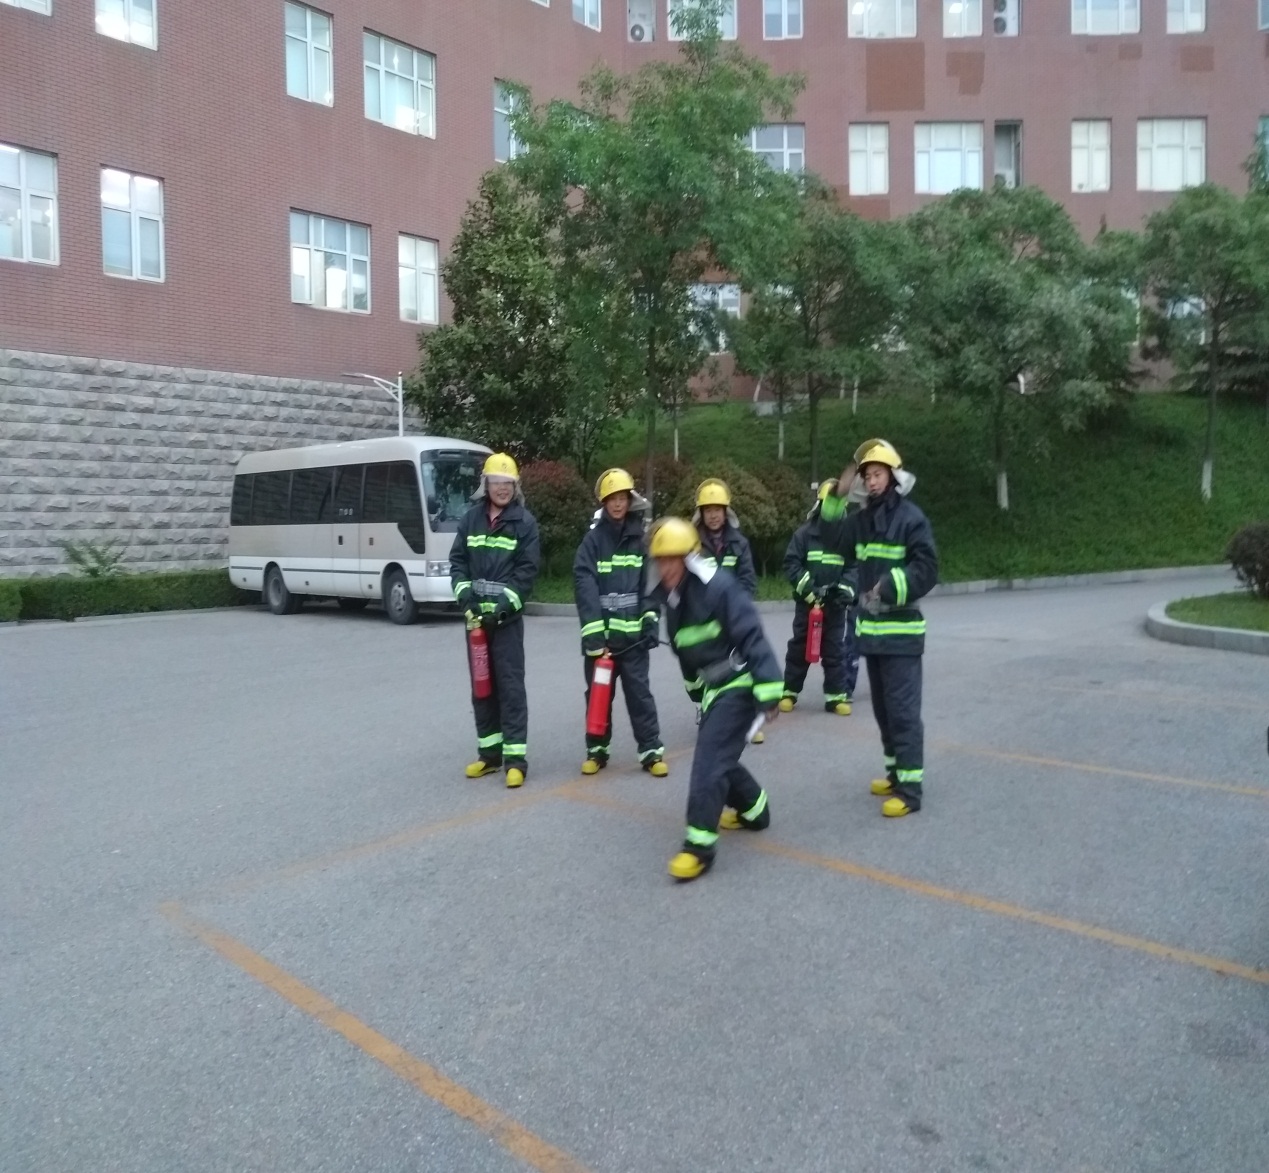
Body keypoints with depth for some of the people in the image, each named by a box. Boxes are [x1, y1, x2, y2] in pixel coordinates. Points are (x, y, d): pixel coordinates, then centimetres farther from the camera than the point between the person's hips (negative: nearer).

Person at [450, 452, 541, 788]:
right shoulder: (471, 518, 8)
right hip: (476, 615, 5)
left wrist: (505, 604, -16)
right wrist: (465, 594, -8)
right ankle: (490, 752, 22)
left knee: (510, 685, -6)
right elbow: (457, 560, 9)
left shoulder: (524, 521, -3)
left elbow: (528, 570, -7)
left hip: (507, 617, -4)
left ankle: (516, 758, -2)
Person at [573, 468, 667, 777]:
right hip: (600, 630, 0)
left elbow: (651, 582, 3)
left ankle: (651, 750, 10)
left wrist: (651, 620, -6)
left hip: (632, 630, 0)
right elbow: (584, 585, -10)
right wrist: (592, 628, -19)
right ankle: (597, 749, 23)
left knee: (639, 691, 3)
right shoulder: (593, 539, -1)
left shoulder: (641, 537, 3)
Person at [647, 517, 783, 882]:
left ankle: (699, 845, -5)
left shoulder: (719, 587, -21)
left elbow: (753, 638, -23)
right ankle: (755, 811, 40)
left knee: (708, 762, -13)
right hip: (714, 687, 9)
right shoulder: (670, 595, 5)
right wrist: (695, 687, 27)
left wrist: (768, 692, -24)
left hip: (739, 686, -9)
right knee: (718, 758, 17)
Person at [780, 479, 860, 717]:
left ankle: (836, 696, 12)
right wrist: (805, 586, -18)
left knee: (836, 650, 5)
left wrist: (847, 588, -12)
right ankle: (788, 692, 18)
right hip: (806, 602, -1)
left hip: (836, 604, 1)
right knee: (799, 647, 8)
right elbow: (791, 563, -7)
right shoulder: (805, 533, -3)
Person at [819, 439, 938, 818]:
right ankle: (897, 772, 29)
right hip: (870, 628, 8)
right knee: (882, 707, 16)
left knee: (902, 710, -7)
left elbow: (926, 570, -14)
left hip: (900, 630, -8)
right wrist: (837, 498, 2)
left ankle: (910, 788, -2)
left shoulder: (911, 517, -10)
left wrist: (890, 588, -25)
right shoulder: (863, 518, 11)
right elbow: (832, 540, 11)